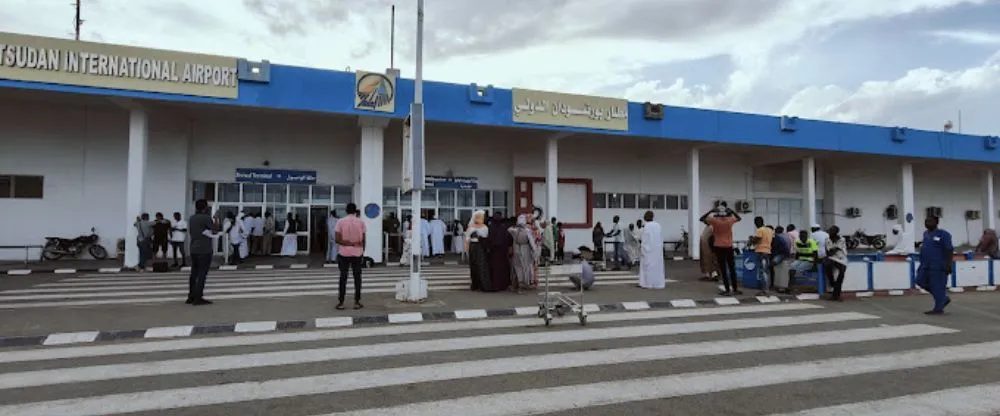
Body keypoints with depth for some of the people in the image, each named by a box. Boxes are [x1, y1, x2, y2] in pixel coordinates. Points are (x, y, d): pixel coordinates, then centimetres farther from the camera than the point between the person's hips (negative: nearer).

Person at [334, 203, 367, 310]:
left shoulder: (340, 221, -4)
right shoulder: (361, 222, -3)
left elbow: (338, 239, -11)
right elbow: (363, 240, -2)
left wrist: (347, 243, -4)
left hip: (344, 253, 0)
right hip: (357, 253, 0)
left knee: (343, 277, 6)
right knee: (357, 277, 7)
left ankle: (340, 303, 7)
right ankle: (357, 302, 8)